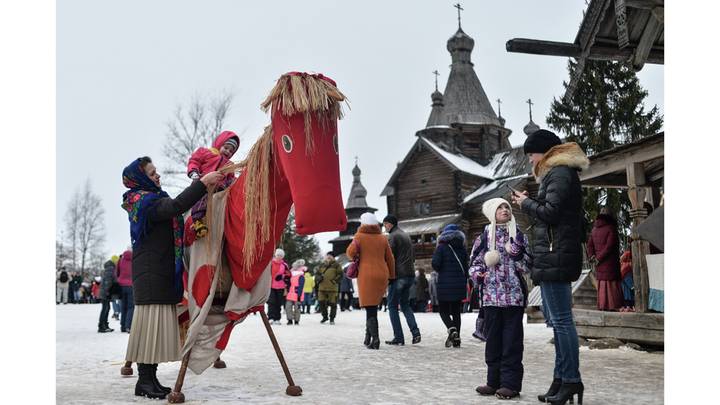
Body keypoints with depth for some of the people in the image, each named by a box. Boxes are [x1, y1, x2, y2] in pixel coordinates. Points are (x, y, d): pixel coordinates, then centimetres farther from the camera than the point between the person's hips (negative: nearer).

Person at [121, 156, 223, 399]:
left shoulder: (151, 199, 22)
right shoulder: (144, 201, -10)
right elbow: (176, 206, -27)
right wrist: (203, 182, -27)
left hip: (161, 272, 10)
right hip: (151, 272, -10)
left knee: (159, 323, 7)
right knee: (152, 318, -11)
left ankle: (150, 379, 9)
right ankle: (144, 381, -8)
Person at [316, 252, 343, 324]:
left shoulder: (336, 265, 2)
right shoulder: (322, 265, 14)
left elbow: (340, 275, -3)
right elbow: (317, 273, 20)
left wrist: (335, 281, -12)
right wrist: (318, 279, 1)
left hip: (332, 288, -4)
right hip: (322, 288, 4)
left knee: (333, 304, -2)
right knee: (322, 303, 5)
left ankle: (332, 318, 12)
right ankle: (325, 317, 25)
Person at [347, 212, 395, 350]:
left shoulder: (359, 237, 0)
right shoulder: (383, 238, 11)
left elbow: (350, 252, -12)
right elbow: (390, 259, 11)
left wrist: (356, 258, 10)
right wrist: (391, 276, 17)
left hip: (366, 275, -4)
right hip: (382, 275, 4)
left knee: (370, 308, -3)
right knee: (373, 306, 14)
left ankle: (375, 339, -13)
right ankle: (368, 337, 12)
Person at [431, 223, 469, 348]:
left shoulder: (442, 247, -6)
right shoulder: (462, 249, 7)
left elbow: (435, 263, -16)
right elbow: (466, 267, 7)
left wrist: (441, 271, 5)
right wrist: (464, 283, 15)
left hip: (445, 284, -4)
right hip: (459, 284, 4)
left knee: (444, 311, 5)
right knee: (456, 312, 12)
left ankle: (452, 329, -20)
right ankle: (456, 338, 9)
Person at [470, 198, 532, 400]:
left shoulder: (518, 235, 5)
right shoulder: (484, 236, 7)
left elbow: (527, 266, 4)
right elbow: (474, 262, 11)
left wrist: (517, 254, -14)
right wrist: (478, 273, -9)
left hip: (514, 296, -2)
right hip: (491, 295, 2)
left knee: (512, 341, -2)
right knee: (492, 339, 7)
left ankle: (510, 383, 3)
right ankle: (494, 381, 16)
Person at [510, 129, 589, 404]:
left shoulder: (559, 173, -9)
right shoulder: (557, 173, 22)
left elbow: (550, 212, -18)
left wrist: (526, 203, -3)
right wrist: (528, 203, 11)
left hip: (555, 256, -11)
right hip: (551, 257, 11)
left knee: (561, 320, -9)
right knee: (556, 320, 12)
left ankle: (571, 379, -4)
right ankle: (561, 378, 17)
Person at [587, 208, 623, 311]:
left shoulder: (594, 229, 9)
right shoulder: (611, 228, -9)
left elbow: (589, 245, 8)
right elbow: (609, 246, -15)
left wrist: (592, 257, 0)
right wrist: (599, 258, -11)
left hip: (599, 262, 5)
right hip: (610, 262, -5)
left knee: (602, 283, 10)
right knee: (612, 282, -2)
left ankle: (602, 305, 10)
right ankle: (612, 306, -4)